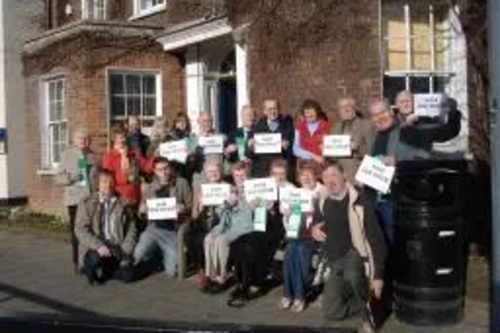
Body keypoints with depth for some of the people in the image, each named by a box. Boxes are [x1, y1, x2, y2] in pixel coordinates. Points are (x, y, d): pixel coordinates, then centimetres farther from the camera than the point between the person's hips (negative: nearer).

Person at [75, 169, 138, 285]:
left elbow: (131, 230, 6)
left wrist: (125, 251, -9)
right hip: (96, 248, -2)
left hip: (117, 249, 2)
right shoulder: (87, 203, 5)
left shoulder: (124, 204, 10)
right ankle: (92, 269, 0)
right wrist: (98, 246, -20)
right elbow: (80, 230, -5)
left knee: (125, 275, -22)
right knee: (95, 259, -36)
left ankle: (105, 271, 10)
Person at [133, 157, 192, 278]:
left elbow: (191, 206, 3)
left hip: (173, 230, -2)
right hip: (154, 228, 2)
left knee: (171, 272, -9)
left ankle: (165, 256, 27)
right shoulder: (151, 187, 13)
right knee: (138, 255, -23)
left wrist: (184, 208, -19)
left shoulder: (181, 183, 4)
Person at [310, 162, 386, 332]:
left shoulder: (359, 203, -16)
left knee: (351, 275, -41)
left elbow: (376, 239, -15)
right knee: (330, 312, -5)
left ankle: (369, 306, -12)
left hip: (355, 254, -5)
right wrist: (313, 229, -5)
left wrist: (378, 275, -18)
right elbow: (315, 224, 21)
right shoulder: (322, 202, 1)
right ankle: (366, 300, 20)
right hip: (336, 263, 5)